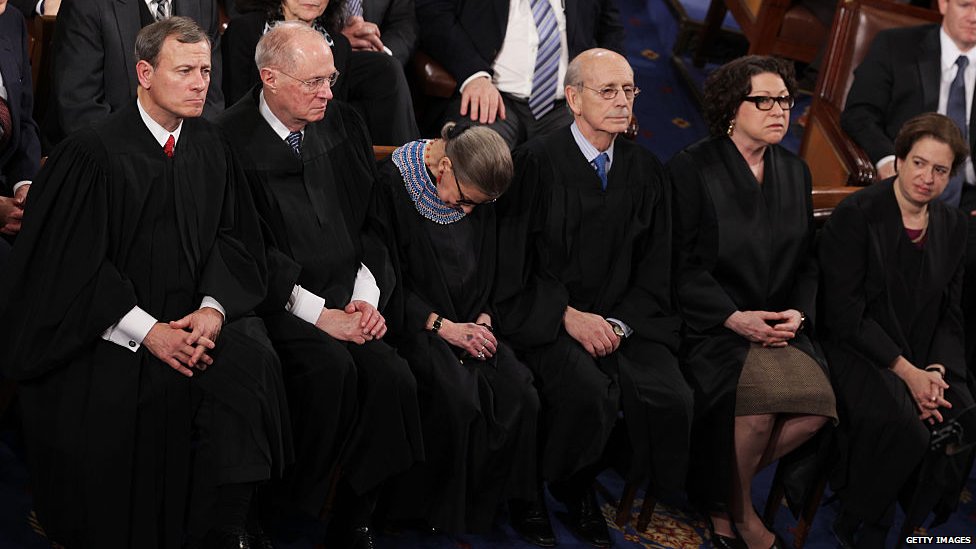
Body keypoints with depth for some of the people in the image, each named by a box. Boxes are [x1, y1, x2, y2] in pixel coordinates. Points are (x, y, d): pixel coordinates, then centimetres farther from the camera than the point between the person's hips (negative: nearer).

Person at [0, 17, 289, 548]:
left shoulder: (209, 146, 8)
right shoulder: (93, 153, -9)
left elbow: (232, 237, 9)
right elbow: (72, 266, -11)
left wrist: (213, 308, -10)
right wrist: (147, 331, -18)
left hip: (192, 319, 4)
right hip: (103, 335, -4)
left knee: (253, 362, -23)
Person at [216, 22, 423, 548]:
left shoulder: (343, 125, 12)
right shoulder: (232, 140, -7)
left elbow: (371, 221, 15)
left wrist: (366, 297, -1)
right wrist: (319, 314, -15)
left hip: (345, 300, 5)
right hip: (280, 305, -5)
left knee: (392, 377, -22)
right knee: (331, 367, -32)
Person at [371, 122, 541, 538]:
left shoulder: (479, 196, 5)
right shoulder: (393, 184, -13)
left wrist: (482, 320, -2)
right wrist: (443, 326, -17)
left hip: (466, 324, 6)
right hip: (412, 325, -6)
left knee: (520, 395, -19)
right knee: (458, 399, -30)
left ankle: (496, 502, 0)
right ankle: (435, 511, -11)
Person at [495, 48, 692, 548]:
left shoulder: (646, 170, 10)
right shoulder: (536, 163, -5)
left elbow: (655, 269, 10)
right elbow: (512, 262, -6)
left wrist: (620, 323, -7)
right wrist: (568, 315, -16)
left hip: (624, 319, 4)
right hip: (545, 316, -4)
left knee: (672, 400, -23)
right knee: (588, 391, -32)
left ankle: (634, 492, 5)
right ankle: (572, 490, -1)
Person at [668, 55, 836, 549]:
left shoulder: (795, 173, 15)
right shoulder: (692, 168, -3)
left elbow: (807, 262, 16)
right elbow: (682, 265, -8)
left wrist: (797, 313, -4)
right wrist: (735, 318, -18)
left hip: (779, 324, 5)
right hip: (711, 324, -5)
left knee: (816, 405, -21)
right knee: (758, 397, -31)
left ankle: (721, 492, 3)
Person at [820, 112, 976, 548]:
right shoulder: (855, 216, -8)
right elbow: (844, 313, -13)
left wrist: (936, 374, -8)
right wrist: (907, 372, -17)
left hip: (923, 360, 6)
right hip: (855, 352, -5)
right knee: (905, 428, -31)